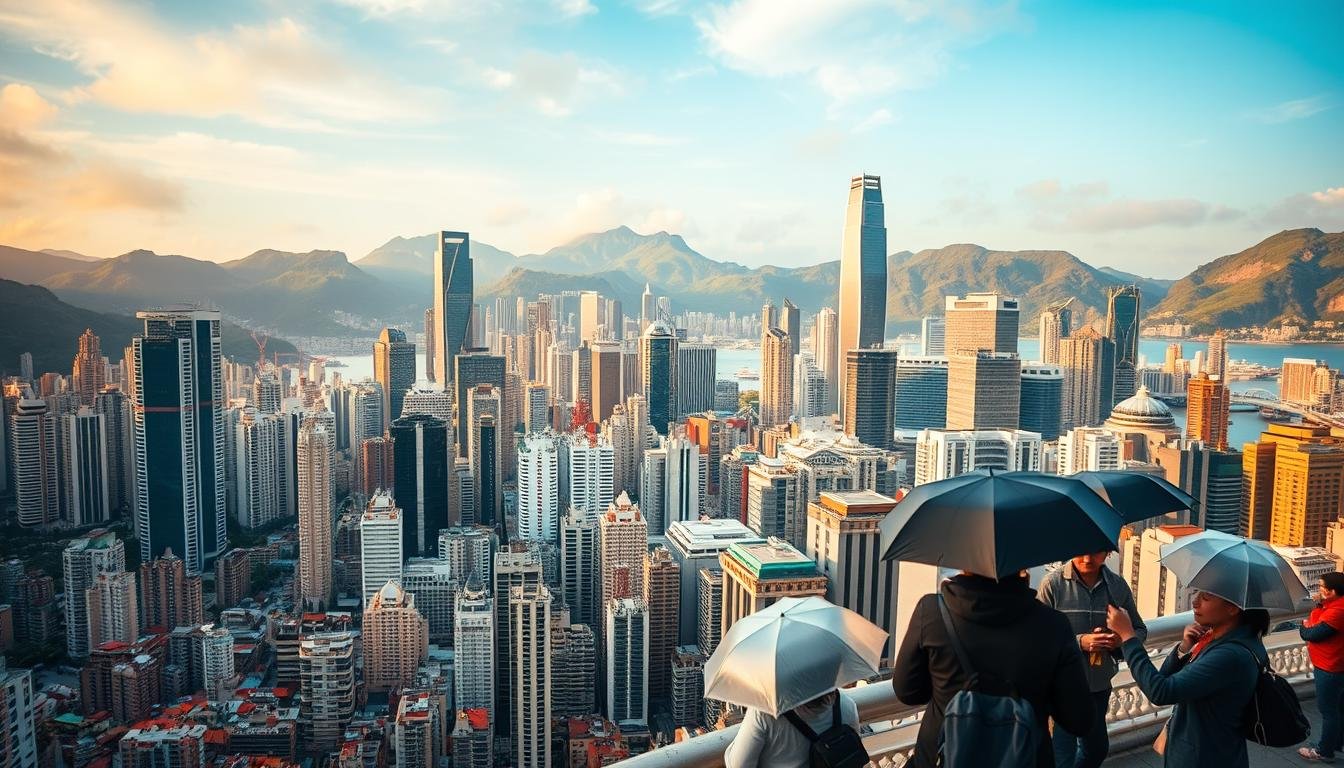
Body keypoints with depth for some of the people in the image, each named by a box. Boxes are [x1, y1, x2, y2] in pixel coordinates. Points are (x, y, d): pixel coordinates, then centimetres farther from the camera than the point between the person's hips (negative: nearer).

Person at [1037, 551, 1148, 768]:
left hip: (1100, 686, 5)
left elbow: (1140, 630, 8)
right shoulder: (1053, 583, -16)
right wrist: (1079, 642, -28)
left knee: (1097, 749, 25)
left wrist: (1122, 640, -13)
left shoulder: (1118, 586, -2)